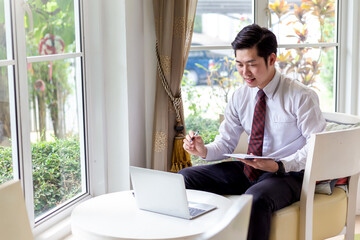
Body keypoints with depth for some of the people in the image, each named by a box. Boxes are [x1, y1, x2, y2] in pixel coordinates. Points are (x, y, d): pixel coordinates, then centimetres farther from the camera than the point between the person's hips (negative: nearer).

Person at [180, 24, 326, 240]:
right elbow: (226, 143, 9)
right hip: (248, 169, 6)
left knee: (256, 198, -39)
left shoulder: (302, 97, -12)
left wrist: (278, 166, -27)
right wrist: (203, 150, -14)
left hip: (288, 173, -6)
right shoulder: (240, 97, 5)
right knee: (184, 179, -6)